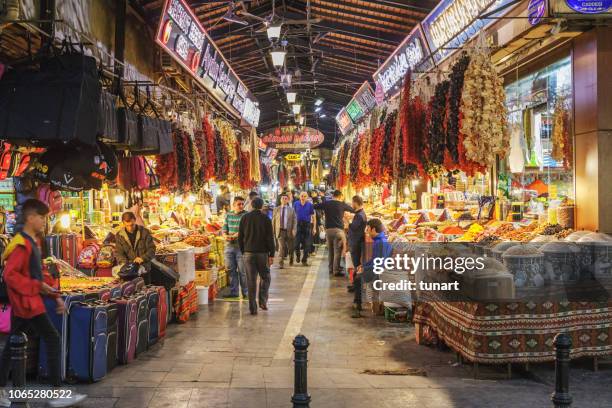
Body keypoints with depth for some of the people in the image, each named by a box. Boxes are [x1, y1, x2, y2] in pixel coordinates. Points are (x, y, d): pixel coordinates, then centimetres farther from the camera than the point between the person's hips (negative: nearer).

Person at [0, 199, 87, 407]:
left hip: (24, 302, 10)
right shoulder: (22, 244, -15)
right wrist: (37, 286, -20)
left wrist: (55, 296, 14)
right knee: (52, 339, -9)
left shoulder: (32, 243, 15)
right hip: (27, 301, -10)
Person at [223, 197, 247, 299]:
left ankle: (245, 292, 9)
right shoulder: (228, 215, 11)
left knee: (242, 270, -1)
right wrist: (225, 236, -9)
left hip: (241, 246, -5)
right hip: (229, 246, 5)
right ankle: (234, 292, 19)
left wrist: (234, 236, -22)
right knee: (231, 270, 9)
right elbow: (224, 229, 12)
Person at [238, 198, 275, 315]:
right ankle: (263, 301, 3)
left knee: (251, 280, 5)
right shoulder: (265, 219, -5)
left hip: (248, 253, 2)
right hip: (262, 253, -2)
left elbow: (240, 237, 6)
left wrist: (243, 252, 14)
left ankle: (253, 307, 5)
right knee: (265, 277, 15)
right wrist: (271, 254, -3)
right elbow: (270, 238, -7)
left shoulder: (244, 218, 3)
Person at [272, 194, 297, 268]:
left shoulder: (291, 209, 5)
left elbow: (294, 220, 1)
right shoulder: (276, 209, 7)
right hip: (280, 230, -1)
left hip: (289, 231, 1)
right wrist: (273, 231, 2)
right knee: (281, 246, -14)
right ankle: (281, 262, -12)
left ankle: (291, 261, 34)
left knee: (290, 247, 11)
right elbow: (273, 220, 7)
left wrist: (294, 230, -12)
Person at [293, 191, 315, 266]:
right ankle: (297, 255, 27)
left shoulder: (310, 205, -1)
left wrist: (314, 227, -1)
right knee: (297, 242, -2)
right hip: (298, 224, 1)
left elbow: (313, 216, 2)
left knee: (306, 244, 0)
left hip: (307, 224, -1)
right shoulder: (296, 204, 2)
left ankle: (304, 260, 11)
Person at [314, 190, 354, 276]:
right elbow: (353, 210, 10)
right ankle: (336, 271, -4)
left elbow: (315, 207, 14)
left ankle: (331, 269, 21)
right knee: (337, 251, -2)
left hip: (328, 229, 4)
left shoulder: (326, 204, 5)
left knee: (330, 250, 15)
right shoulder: (342, 204, -2)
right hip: (338, 229, -4)